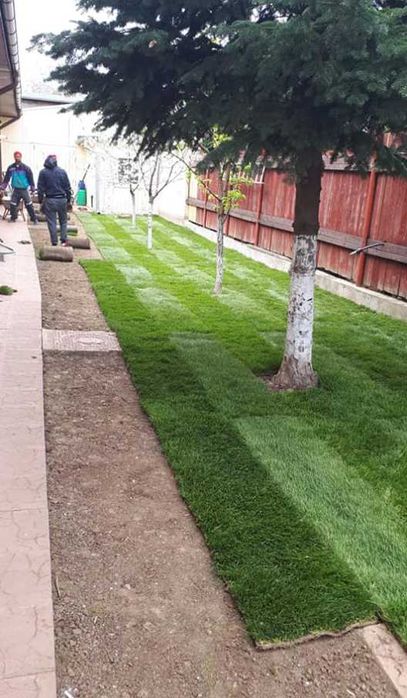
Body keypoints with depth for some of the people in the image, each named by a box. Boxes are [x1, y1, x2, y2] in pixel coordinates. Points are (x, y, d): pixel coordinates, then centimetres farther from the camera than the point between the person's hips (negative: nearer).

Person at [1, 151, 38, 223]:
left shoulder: (26, 168, -6)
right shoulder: (11, 168, 1)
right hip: (16, 190, 3)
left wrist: (33, 189, -5)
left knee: (29, 205, -5)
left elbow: (31, 179, -3)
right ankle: (13, 218, 20)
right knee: (13, 205, 2)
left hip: (24, 190, -2)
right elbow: (6, 178, 3)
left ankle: (34, 219, 5)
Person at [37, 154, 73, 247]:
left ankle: (54, 243, 2)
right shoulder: (62, 171, 3)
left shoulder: (43, 172, 0)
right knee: (63, 221, 13)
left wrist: (41, 201, 5)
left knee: (52, 222, 3)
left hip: (50, 201, -1)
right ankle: (63, 241, 6)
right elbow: (68, 187, 5)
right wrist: (69, 200, 13)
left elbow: (40, 189, -1)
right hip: (62, 200, 1)